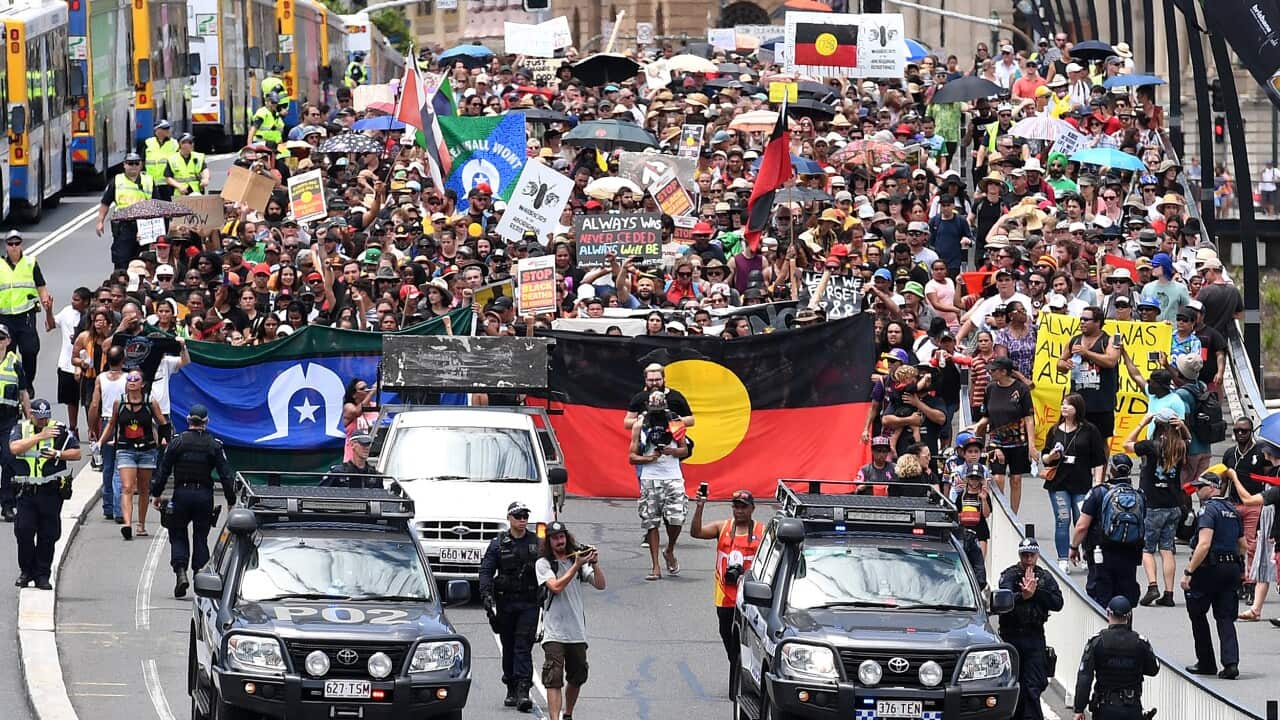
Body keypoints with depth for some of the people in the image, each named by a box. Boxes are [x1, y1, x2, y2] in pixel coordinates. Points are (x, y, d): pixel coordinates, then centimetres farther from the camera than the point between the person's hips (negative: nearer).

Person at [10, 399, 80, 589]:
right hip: (26, 491, 1)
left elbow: (76, 453, 4)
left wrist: (58, 454, -13)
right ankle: (26, 571, 9)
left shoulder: (60, 430, 4)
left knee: (48, 535, 1)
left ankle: (43, 575, 10)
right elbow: (15, 448, -13)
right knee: (23, 531, -6)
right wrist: (40, 436, -15)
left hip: (51, 491, -1)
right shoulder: (21, 429, 6)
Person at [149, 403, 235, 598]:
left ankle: (180, 572, -12)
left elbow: (163, 470, -1)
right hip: (204, 495, 1)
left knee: (178, 535, 9)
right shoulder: (214, 445, -1)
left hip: (182, 494, -1)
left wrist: (156, 494, 8)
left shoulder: (178, 442, -2)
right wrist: (231, 501, 5)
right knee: (201, 538, 11)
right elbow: (226, 474, -2)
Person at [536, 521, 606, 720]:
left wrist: (595, 564, -13)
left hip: (577, 632, 5)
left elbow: (600, 585, 3)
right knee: (554, 679, -14)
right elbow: (556, 586, -17)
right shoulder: (544, 564, -2)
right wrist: (576, 566, -19)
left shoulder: (578, 559, 9)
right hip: (554, 634, -5)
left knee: (577, 677, 15)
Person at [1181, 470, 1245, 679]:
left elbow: (1204, 544, -23)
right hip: (1232, 568, 7)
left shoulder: (1209, 510, -13)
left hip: (1209, 568, -7)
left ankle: (1206, 663, 16)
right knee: (1225, 618, 5)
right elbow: (1242, 544, 19)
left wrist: (1188, 572, -22)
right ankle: (1231, 663, -11)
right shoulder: (1232, 511, 13)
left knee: (1197, 614, 11)